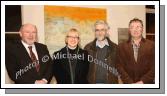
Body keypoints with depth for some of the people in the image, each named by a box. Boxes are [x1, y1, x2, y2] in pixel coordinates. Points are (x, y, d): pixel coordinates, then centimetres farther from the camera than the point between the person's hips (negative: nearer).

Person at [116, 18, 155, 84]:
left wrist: (143, 81, -14)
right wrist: (130, 82, -13)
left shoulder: (151, 45, -2)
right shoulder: (122, 46, 0)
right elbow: (120, 66, -3)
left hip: (147, 83, 0)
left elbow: (154, 67, -5)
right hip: (128, 84, 0)